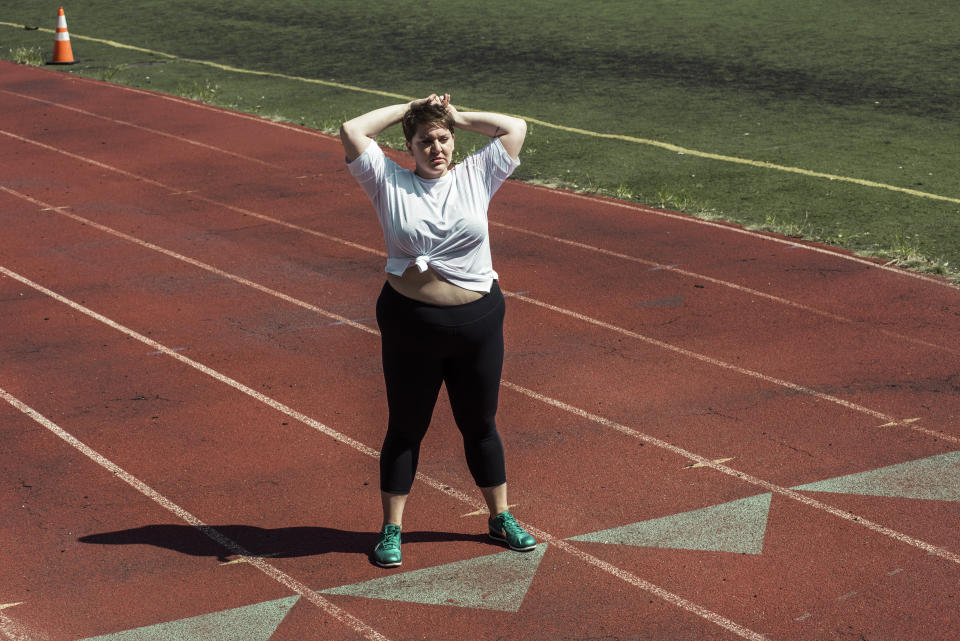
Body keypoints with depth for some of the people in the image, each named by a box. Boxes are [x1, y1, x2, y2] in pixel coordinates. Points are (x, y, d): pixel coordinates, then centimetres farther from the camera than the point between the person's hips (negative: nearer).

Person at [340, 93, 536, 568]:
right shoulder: (389, 183, -1)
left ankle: (501, 517, 30)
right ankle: (391, 528, 19)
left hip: (478, 321, 2)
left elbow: (515, 128, 2)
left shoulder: (476, 177, 3)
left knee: (480, 423, 15)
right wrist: (407, 110, 0)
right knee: (405, 427, 8)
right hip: (410, 324, -1)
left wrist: (458, 117, 3)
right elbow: (352, 131, -7)